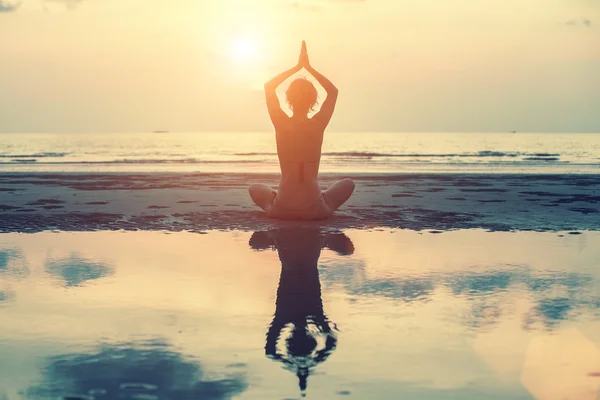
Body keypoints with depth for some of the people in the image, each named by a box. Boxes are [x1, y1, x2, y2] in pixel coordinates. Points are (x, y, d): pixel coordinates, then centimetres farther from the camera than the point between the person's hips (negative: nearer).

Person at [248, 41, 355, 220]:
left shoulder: (282, 124, -9)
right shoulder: (318, 125, -9)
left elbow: (269, 86, 6)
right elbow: (333, 91, 9)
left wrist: (297, 67, 5)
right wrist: (308, 67, 6)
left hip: (282, 210, 1)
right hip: (314, 210, -1)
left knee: (255, 188, 33)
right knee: (348, 183, 27)